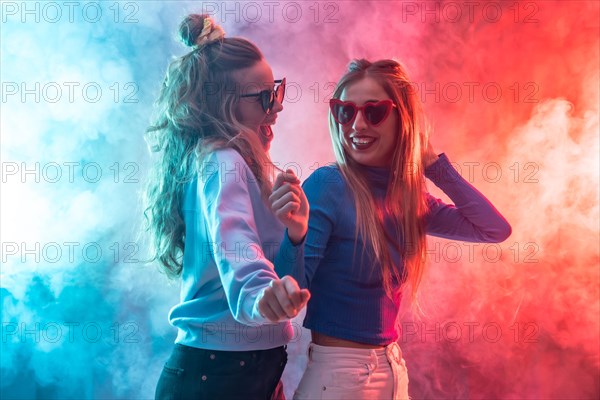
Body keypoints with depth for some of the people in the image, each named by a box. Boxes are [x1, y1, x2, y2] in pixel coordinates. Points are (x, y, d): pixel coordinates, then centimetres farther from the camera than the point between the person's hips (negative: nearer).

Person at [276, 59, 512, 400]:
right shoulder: (326, 186, -16)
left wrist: (433, 164, -1)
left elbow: (495, 229, 2)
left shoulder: (408, 196, 2)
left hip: (392, 365, 7)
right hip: (333, 369, -7)